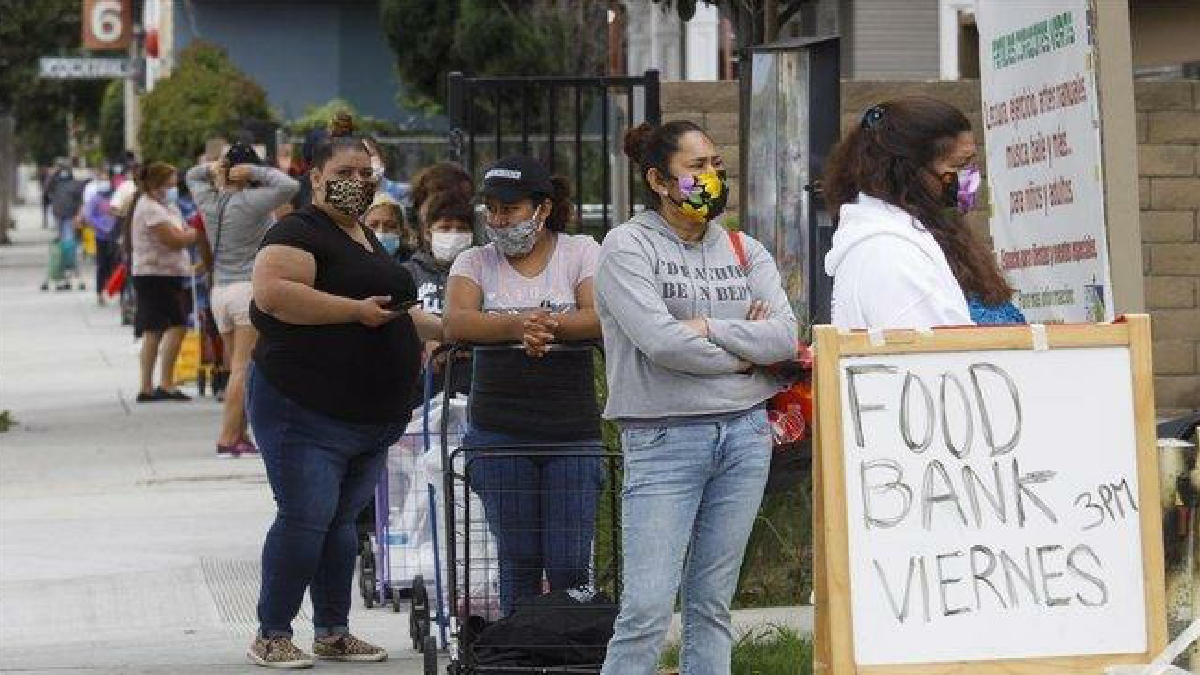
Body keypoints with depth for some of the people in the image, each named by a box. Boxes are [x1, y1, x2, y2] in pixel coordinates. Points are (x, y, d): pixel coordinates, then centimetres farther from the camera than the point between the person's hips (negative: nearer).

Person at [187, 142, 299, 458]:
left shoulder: (209, 201, 8)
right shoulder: (250, 202, -11)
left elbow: (191, 176, 28)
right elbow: (290, 186, -19)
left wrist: (212, 169, 8)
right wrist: (257, 172, -8)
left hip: (220, 291, 7)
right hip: (250, 289, -7)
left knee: (238, 369, 12)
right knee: (243, 368, -7)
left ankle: (239, 436, 11)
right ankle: (227, 439, -11)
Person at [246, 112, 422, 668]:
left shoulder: (366, 237, 19)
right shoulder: (300, 232, -11)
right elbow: (273, 292, -28)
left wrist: (431, 331, 21)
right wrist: (356, 310, -24)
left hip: (371, 414, 9)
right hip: (305, 411, -9)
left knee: (342, 519, 12)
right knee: (305, 518, -11)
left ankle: (333, 632, 18)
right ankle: (271, 636, -4)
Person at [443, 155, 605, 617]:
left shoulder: (581, 252, 6)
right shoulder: (475, 262, 10)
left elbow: (602, 318, -10)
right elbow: (456, 323, -10)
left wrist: (548, 324, -27)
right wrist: (517, 326, -27)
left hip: (571, 429, -1)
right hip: (499, 434, 1)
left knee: (570, 563, -5)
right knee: (517, 559, 4)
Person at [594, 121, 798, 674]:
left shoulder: (745, 251, 12)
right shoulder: (628, 247, -3)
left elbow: (786, 337, -1)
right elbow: (660, 340, -16)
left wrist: (708, 328, -11)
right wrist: (742, 356, -4)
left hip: (745, 435, 5)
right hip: (663, 438, -5)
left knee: (712, 606, 8)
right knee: (646, 612, -11)